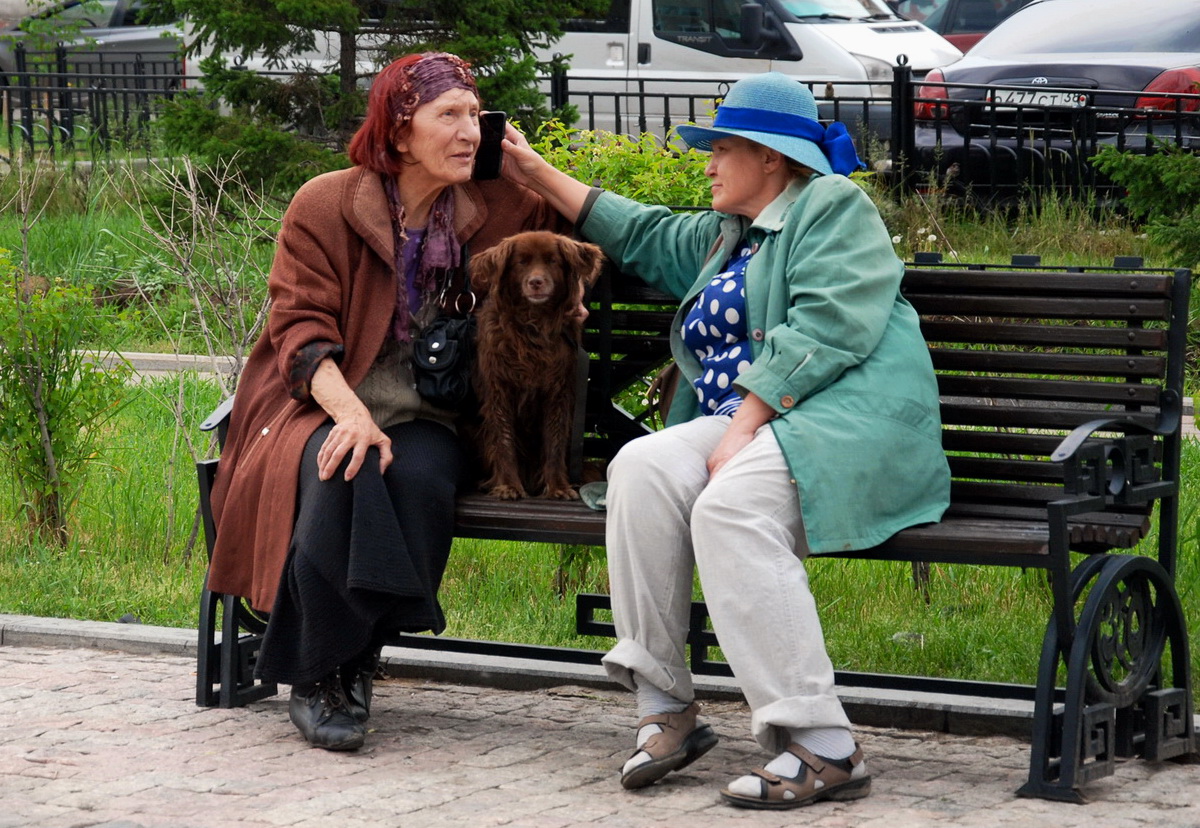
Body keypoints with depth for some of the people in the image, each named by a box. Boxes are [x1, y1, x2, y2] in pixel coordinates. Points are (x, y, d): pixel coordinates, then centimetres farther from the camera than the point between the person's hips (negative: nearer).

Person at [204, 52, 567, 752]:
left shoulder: (493, 209, 6)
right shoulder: (325, 206, -3)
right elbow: (300, 330, -11)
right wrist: (350, 413, -29)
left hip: (422, 416, 2)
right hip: (321, 404, -2)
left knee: (419, 478, -34)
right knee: (344, 473, -37)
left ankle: (357, 665, -18)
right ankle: (316, 675, -23)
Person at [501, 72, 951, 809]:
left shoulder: (833, 208, 1)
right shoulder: (724, 236, 29)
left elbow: (825, 331, -13)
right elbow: (642, 234, 43)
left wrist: (744, 426, -19)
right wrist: (538, 175, 40)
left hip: (846, 424, -8)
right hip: (744, 425, 8)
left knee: (729, 505, -35)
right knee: (642, 468, -21)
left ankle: (825, 750, -36)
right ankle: (666, 710, -21)